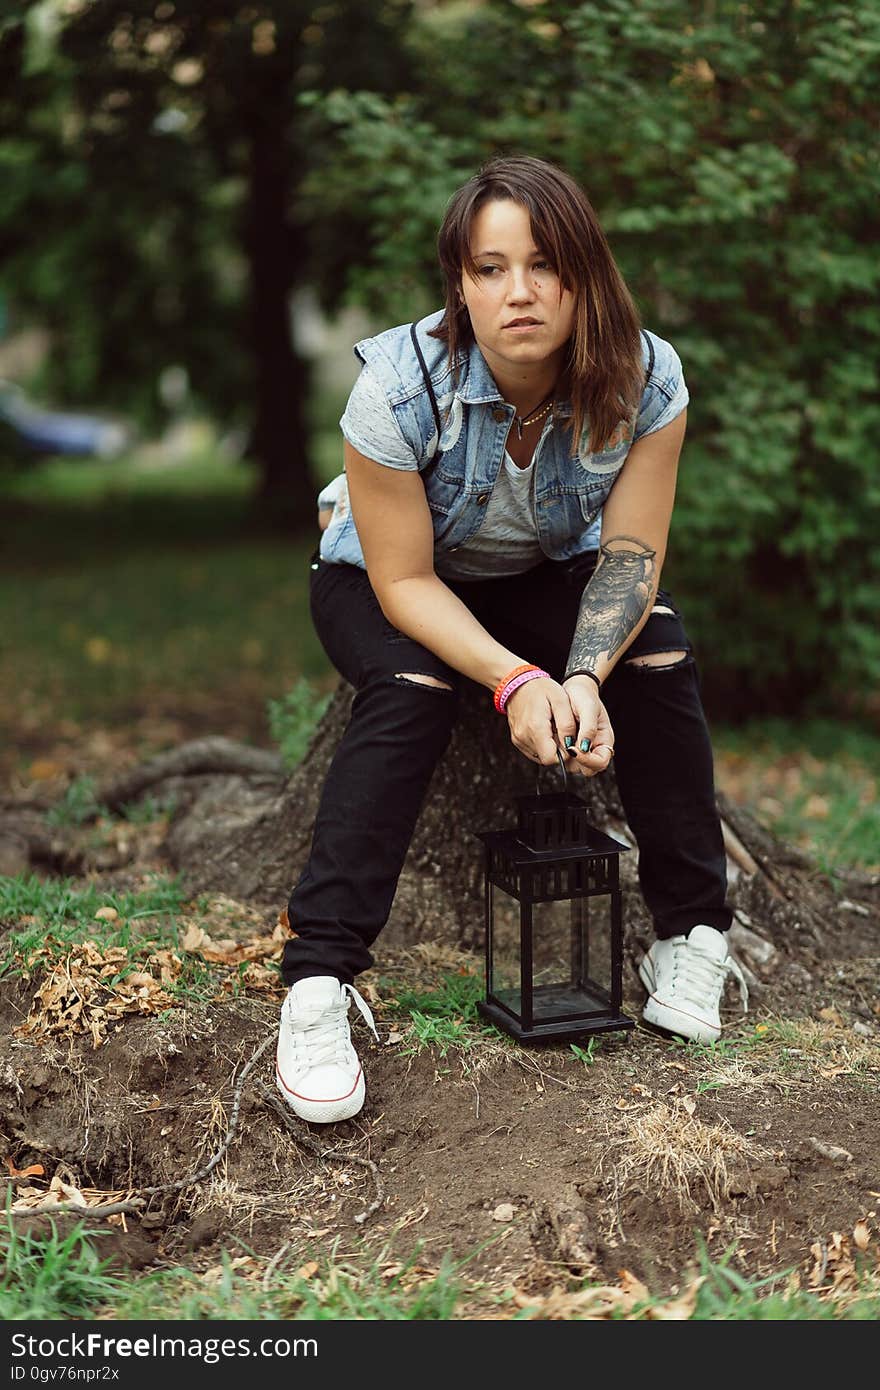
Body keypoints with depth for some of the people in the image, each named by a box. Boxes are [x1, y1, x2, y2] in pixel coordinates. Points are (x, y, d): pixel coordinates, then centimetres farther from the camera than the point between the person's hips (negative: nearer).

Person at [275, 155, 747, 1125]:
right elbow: (405, 580, -26)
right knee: (410, 688, -33)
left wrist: (586, 675, -38)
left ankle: (691, 934, -11)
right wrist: (516, 679, -40)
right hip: (386, 579, -2)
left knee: (658, 652, -24)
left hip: (546, 573, 3)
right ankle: (317, 984, -32)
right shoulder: (401, 385, -31)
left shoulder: (646, 379, -24)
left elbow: (631, 554, -19)